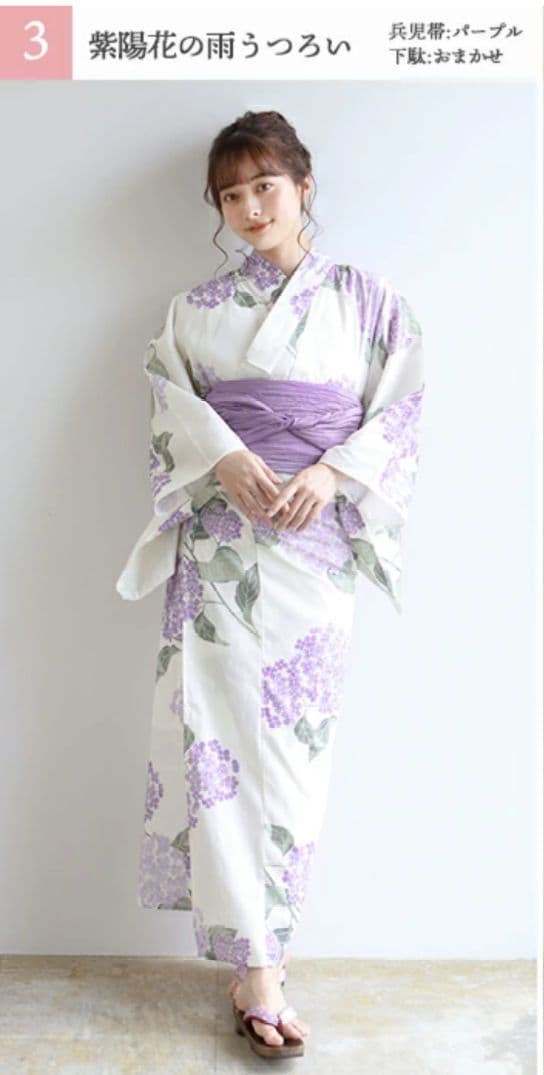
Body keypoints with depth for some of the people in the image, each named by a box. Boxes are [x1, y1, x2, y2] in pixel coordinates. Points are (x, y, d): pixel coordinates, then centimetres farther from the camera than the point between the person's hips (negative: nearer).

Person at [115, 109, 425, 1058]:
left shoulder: (368, 300, 10)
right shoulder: (197, 308, 13)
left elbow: (397, 413, 4)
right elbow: (170, 401, 3)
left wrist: (331, 475, -13)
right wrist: (227, 459, -16)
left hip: (316, 544, 0)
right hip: (219, 543, 1)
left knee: (293, 742, 2)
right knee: (219, 737, -6)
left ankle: (250, 948, 20)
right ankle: (258, 967, 5)